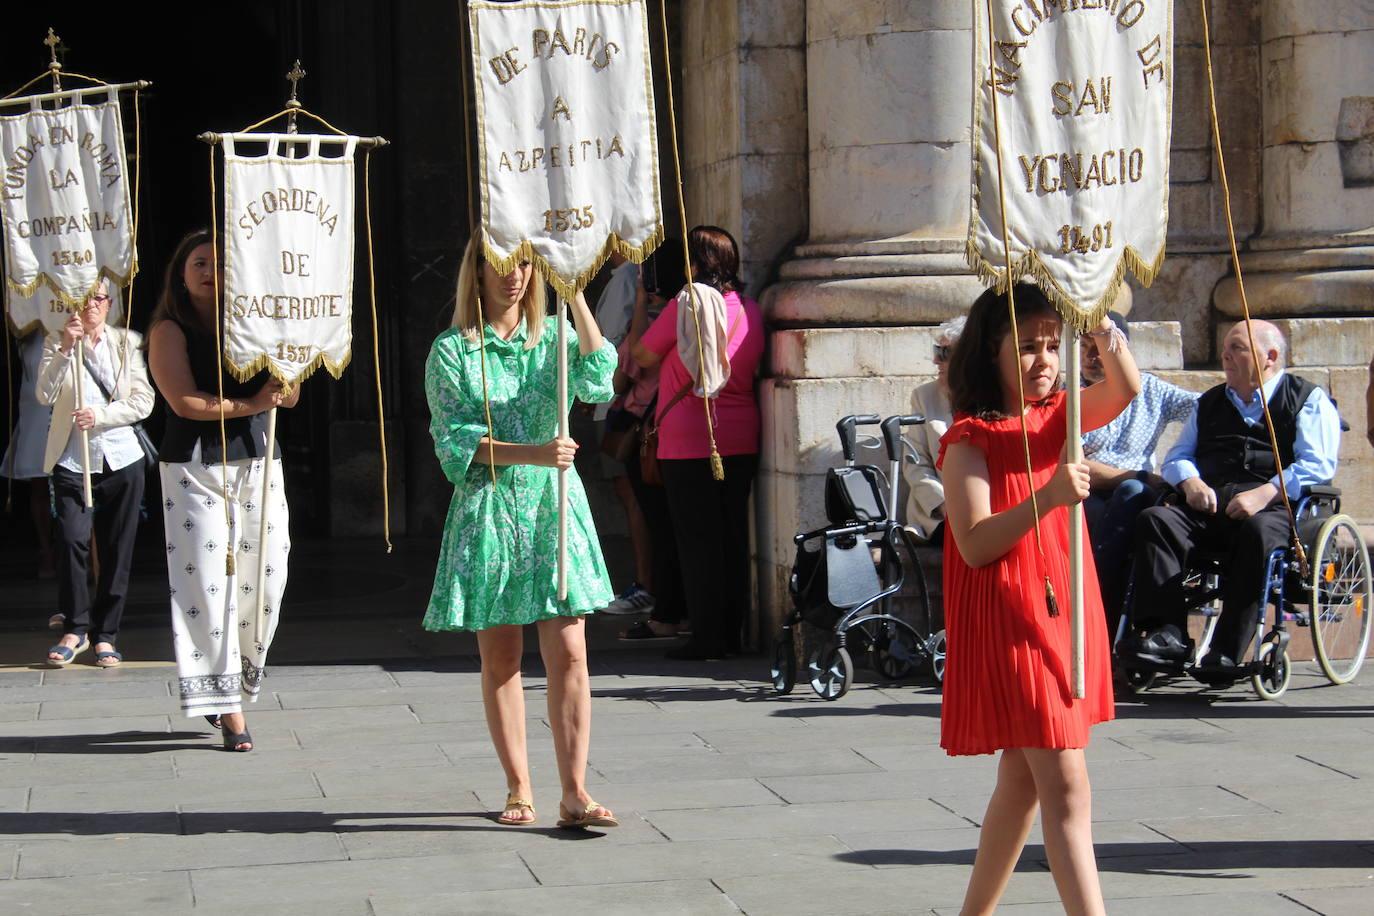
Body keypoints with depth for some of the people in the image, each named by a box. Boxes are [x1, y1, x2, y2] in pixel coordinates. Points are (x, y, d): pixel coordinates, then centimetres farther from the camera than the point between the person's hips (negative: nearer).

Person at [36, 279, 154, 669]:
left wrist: (100, 415, -14)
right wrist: (65, 348, -20)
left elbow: (143, 401, 0)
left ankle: (106, 635, 11)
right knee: (72, 541, -15)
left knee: (117, 549, 2)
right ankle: (75, 630, -2)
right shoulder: (57, 344, 5)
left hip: (121, 460, 1)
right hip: (72, 460, -1)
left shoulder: (127, 342, 7)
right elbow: (44, 395, -10)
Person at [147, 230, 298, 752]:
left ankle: (240, 684, 17)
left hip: (258, 463, 4)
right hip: (196, 468, -4)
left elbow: (289, 395, 10)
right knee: (208, 582, -8)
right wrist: (248, 404, -12)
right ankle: (228, 710, -8)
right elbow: (185, 401, -10)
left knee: (264, 582, 1)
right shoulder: (170, 331, 2)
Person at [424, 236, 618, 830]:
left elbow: (597, 378, -11)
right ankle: (518, 789, 15)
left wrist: (575, 295, -14)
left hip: (555, 507, 1)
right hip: (489, 509, -1)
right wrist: (533, 453, -18)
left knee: (569, 655, -6)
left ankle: (575, 794, -7)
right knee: (499, 658, 4)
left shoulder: (552, 338, 9)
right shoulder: (452, 350, 2)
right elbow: (456, 440, -6)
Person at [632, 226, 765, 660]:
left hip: (688, 440, -5)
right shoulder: (750, 309, 6)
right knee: (733, 534, 11)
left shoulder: (686, 304, -10)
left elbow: (643, 356, 0)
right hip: (741, 439, 6)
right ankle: (732, 631, 15)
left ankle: (707, 636, -2)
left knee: (697, 537, -1)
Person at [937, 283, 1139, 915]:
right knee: (1066, 788, -13)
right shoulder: (970, 439, -9)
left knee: (1023, 780, 16)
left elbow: (1125, 390, -10)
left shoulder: (1058, 418, 9)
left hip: (1064, 614, 7)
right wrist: (1047, 497, -30)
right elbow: (974, 543, -19)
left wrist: (1103, 331, -27)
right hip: (1008, 622, -7)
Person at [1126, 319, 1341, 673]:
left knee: (1258, 532, -40)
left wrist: (1265, 493, -19)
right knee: (1154, 519, -25)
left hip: (1275, 509, -5)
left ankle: (1226, 652, -41)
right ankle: (1168, 633, -35)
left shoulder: (1309, 400, 11)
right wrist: (1190, 482, 2)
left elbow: (1317, 465, -3)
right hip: (1208, 508, 5)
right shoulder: (1209, 402, 30)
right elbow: (1177, 456, 27)